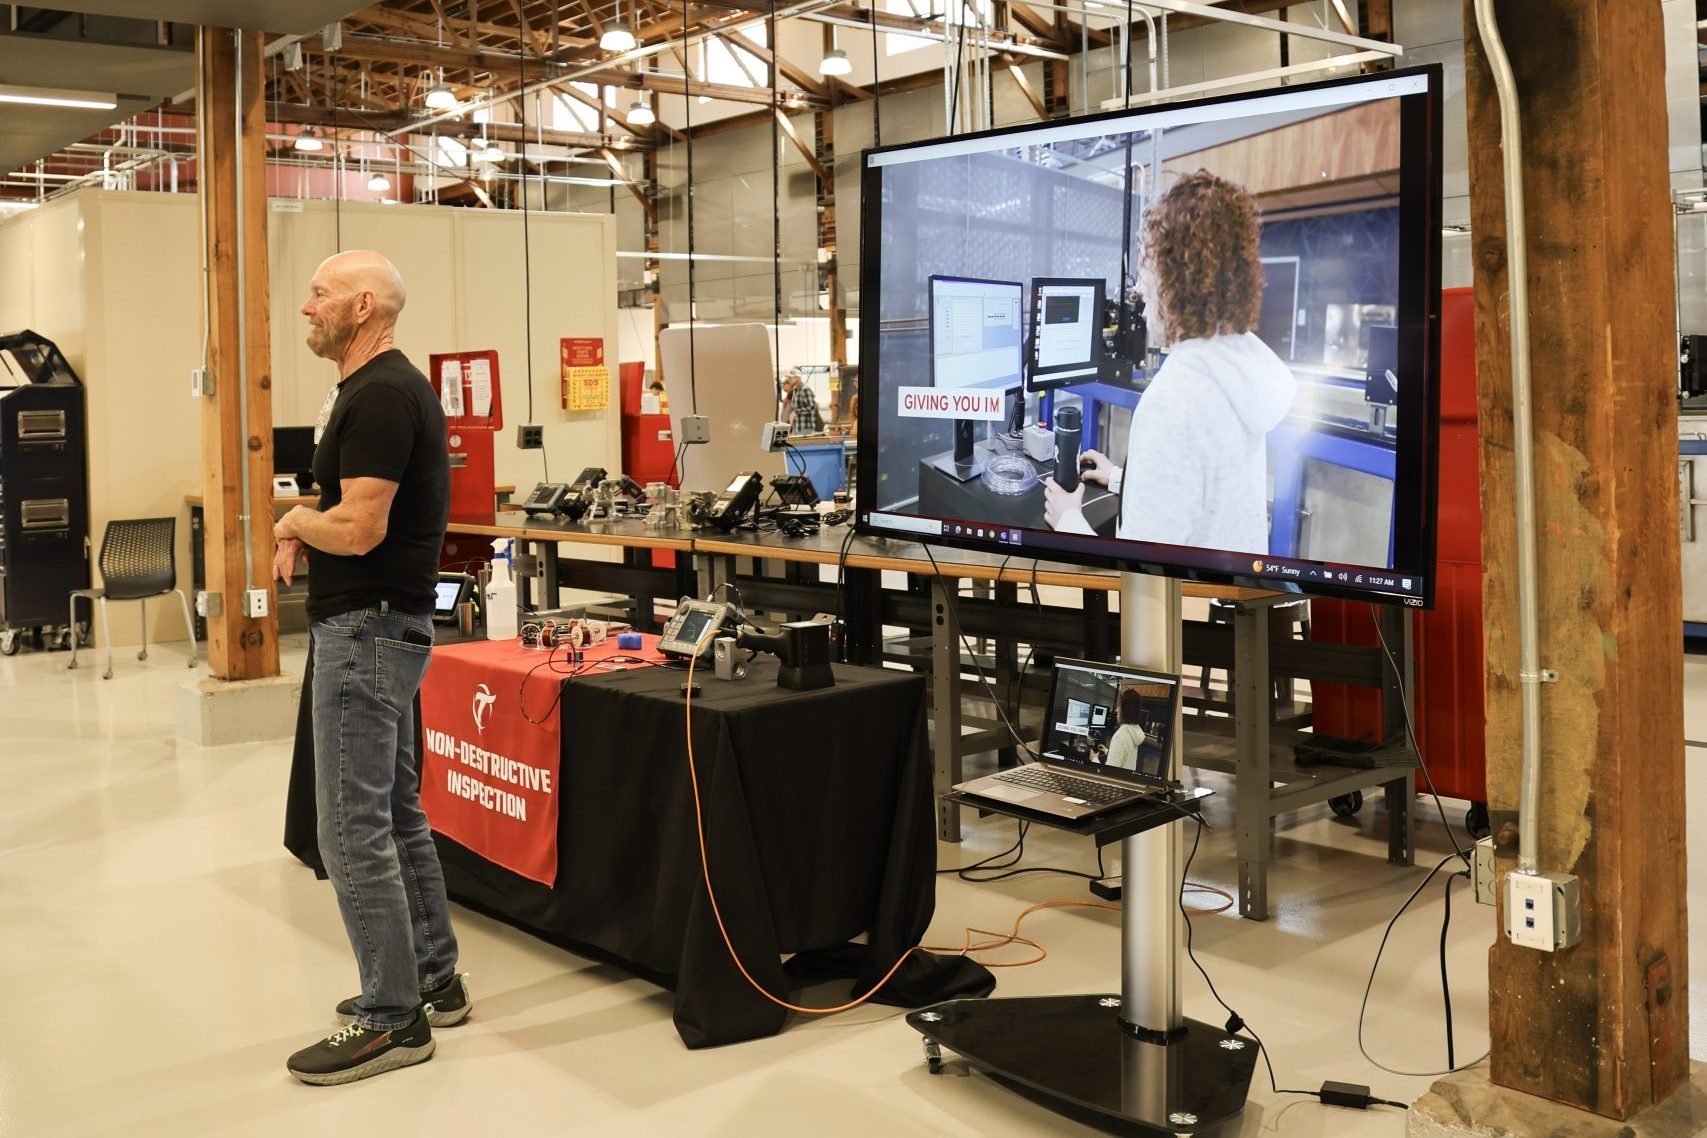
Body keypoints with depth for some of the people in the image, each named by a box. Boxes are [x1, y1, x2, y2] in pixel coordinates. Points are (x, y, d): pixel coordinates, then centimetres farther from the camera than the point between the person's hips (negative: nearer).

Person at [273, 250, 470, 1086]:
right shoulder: (382, 388, 15)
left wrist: (295, 522, -5)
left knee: (353, 829, -6)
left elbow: (359, 530, -25)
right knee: (395, 813, 16)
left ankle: (391, 1019, 3)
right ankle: (432, 979, 27)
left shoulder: (380, 396, -18)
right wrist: (309, 526, 2)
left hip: (368, 631, -11)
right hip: (377, 624, 11)